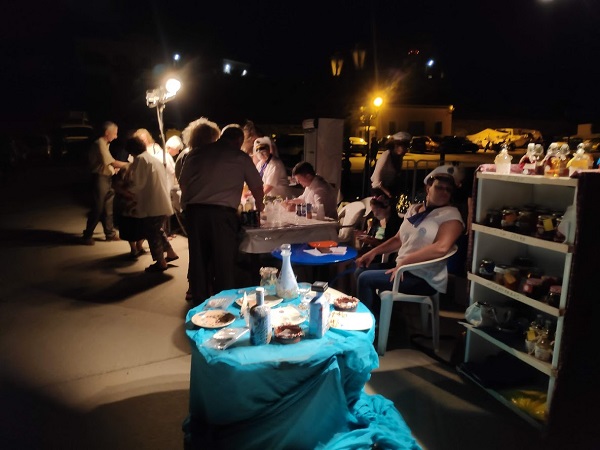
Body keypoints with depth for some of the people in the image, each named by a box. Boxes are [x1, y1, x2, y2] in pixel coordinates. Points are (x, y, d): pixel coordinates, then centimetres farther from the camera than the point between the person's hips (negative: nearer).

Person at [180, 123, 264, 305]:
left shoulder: (197, 152, 15)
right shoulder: (241, 157, 9)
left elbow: (183, 182, 15)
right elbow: (257, 187, 14)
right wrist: (259, 208, 31)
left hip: (195, 210, 3)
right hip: (222, 213, -3)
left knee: (198, 260, 12)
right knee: (224, 263, 6)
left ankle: (200, 305, 22)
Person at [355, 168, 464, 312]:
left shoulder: (451, 214, -13)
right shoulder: (414, 209, 10)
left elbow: (441, 248, -29)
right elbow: (399, 239, 17)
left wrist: (404, 262, -25)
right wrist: (374, 251, 4)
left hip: (425, 279, -8)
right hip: (404, 269, 8)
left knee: (365, 279, -14)